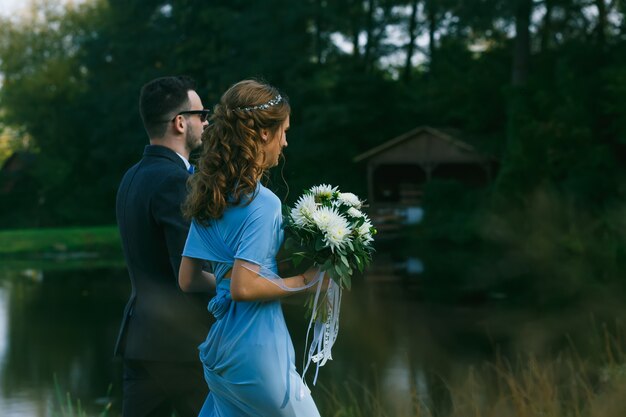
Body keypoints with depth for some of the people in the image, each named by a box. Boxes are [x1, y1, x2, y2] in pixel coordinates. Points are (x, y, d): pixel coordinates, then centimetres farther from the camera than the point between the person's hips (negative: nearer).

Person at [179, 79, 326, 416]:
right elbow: (244, 288, -22)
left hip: (219, 351, 8)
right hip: (256, 352, -8)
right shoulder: (262, 202, -16)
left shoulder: (208, 197, 8)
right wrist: (305, 281, -11)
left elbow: (187, 279, 10)